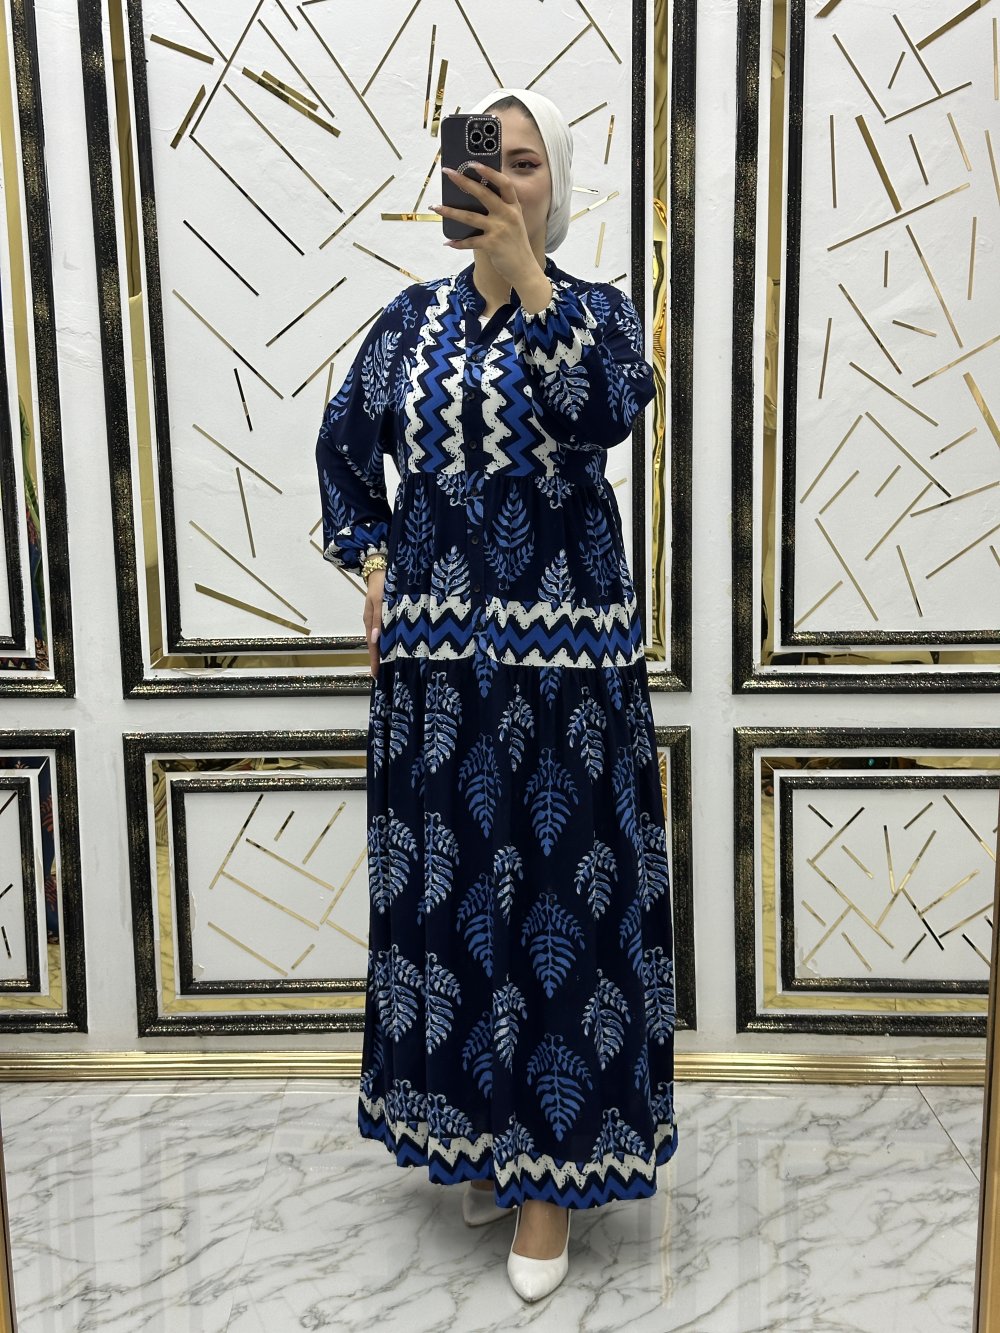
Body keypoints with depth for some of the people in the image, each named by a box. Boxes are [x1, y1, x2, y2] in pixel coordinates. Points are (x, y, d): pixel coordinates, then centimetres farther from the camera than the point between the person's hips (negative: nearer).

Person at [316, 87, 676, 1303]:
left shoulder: (593, 310, 3)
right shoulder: (413, 319, 11)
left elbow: (608, 413, -20)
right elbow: (344, 447, 21)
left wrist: (526, 276, -30)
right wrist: (372, 564, 8)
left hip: (563, 657, -3)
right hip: (434, 657, 3)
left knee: (561, 892, 0)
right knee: (445, 888, 10)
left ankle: (553, 1168, 18)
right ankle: (474, 1129, 31)